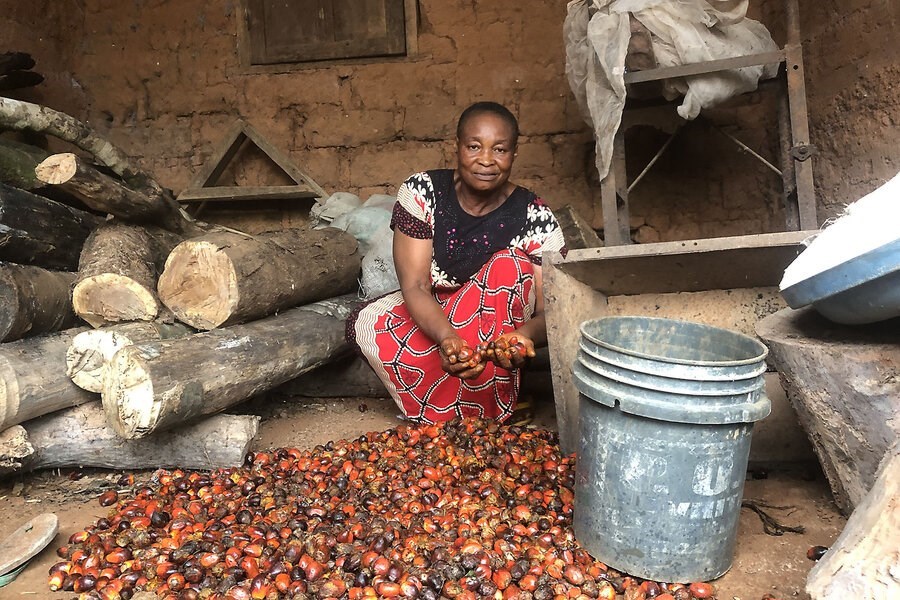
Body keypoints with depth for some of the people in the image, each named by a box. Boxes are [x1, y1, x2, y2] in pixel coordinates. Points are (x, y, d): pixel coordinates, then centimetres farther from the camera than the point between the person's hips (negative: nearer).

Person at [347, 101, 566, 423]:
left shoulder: (536, 218, -19)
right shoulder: (421, 192, -18)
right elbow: (415, 286, -24)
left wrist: (525, 334, -47)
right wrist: (448, 338, -44)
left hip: (501, 322, 0)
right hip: (431, 315, 1)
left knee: (510, 266, -31)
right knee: (365, 323, -28)